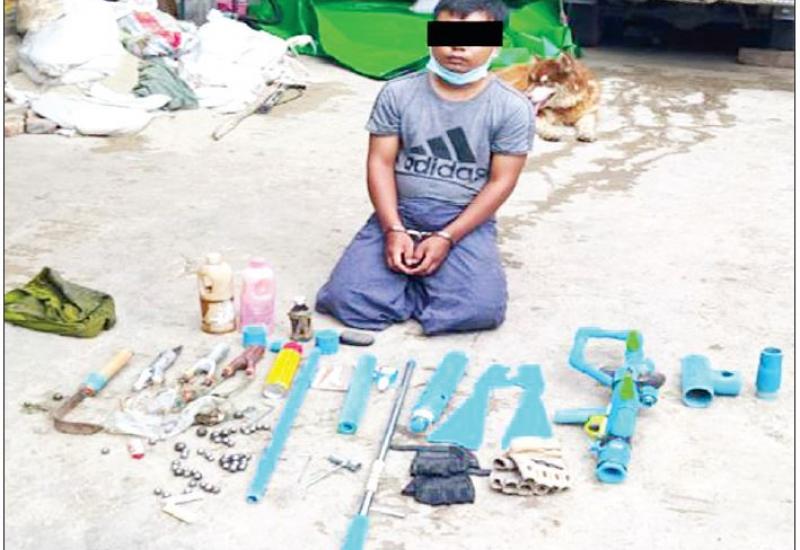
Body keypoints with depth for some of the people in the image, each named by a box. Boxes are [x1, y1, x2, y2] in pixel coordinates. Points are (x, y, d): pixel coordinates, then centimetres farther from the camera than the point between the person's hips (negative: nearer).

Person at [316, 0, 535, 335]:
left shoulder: (512, 108, -6)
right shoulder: (398, 93, -1)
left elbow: (501, 182, -6)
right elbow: (380, 163, 0)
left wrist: (446, 238, -15)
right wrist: (393, 230, -15)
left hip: (466, 223, -1)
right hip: (399, 215, 1)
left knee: (482, 309, -28)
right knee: (346, 298, -21)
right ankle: (425, 282, 5)